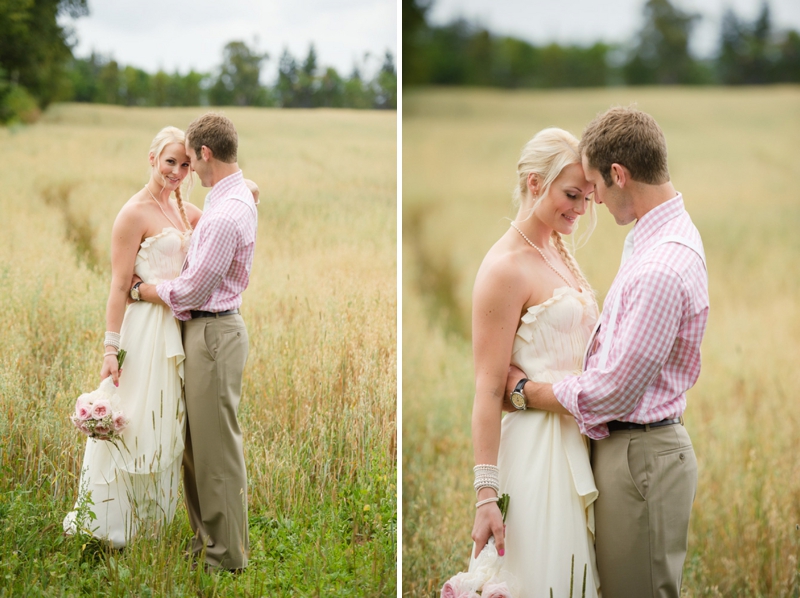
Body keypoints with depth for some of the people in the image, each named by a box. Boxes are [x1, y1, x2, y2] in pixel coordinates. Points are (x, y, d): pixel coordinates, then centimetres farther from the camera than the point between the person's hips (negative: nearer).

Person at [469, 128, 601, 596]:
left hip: (577, 443, 8)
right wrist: (486, 494, -20)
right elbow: (489, 390, -18)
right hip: (536, 447, -8)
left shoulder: (561, 254, 11)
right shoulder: (506, 267, -15)